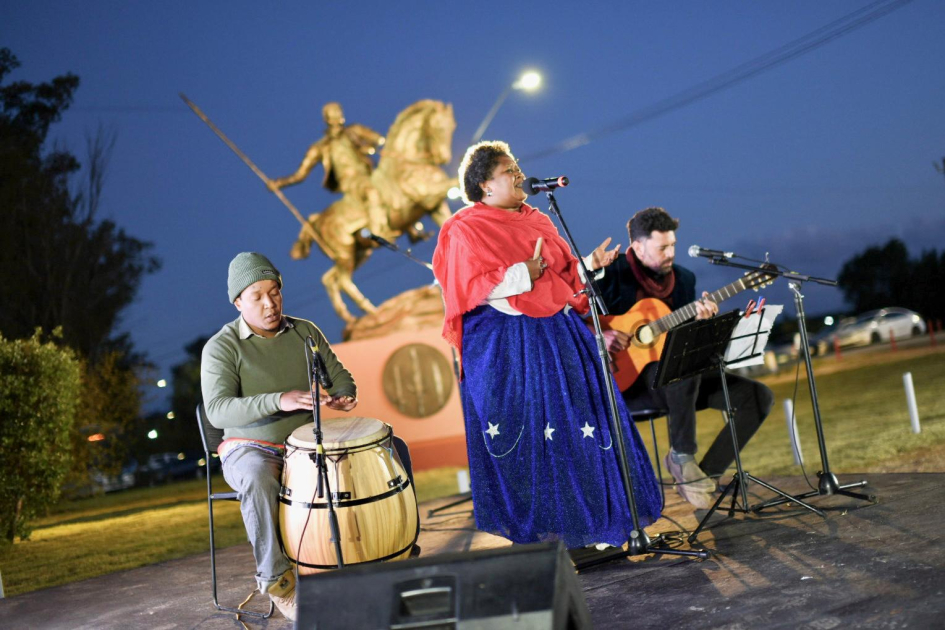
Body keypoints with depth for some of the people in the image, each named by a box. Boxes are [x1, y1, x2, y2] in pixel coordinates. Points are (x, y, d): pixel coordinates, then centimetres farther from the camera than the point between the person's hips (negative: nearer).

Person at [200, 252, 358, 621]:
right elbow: (217, 411, -24)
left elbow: (340, 378, 8)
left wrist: (342, 397, -19)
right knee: (257, 478, -38)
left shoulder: (305, 332, 5)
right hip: (249, 449, -4)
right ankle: (275, 579, -23)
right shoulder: (221, 348, -11)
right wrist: (279, 400, -38)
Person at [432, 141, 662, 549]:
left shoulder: (537, 221, 16)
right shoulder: (465, 230, -5)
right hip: (504, 344, -6)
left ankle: (581, 518, 18)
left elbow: (566, 273, 20)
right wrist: (522, 274, -20)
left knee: (577, 424, 6)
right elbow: (471, 287, -15)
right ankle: (530, 529, 11)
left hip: (558, 335, 7)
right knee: (521, 433, -2)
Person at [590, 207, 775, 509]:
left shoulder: (683, 278, 10)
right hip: (626, 379, -7)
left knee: (759, 396, -7)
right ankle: (682, 455, -20)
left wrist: (702, 320, -12)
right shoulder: (612, 275, -8)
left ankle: (705, 476, -5)